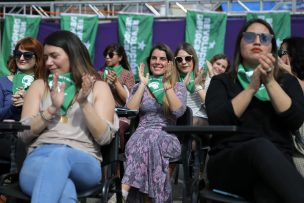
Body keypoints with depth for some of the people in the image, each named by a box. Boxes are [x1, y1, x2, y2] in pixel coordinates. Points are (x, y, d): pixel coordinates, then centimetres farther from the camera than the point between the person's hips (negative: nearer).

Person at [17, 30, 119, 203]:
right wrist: (52, 108, -5)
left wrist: (84, 103, -10)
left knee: (60, 154, -41)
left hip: (84, 163, 0)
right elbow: (23, 134, 9)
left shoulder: (99, 87, 12)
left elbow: (104, 138, 2)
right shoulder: (39, 85, 18)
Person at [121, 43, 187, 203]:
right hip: (142, 135, 1)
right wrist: (143, 85, 0)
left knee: (150, 139, -38)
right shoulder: (139, 87, 16)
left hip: (168, 138, -1)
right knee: (144, 141, -38)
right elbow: (129, 111, -2)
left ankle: (125, 187, -45)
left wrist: (167, 84, -9)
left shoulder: (178, 87, 12)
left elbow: (179, 111, -9)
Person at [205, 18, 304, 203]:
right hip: (229, 163, 1)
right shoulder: (222, 81, 16)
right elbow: (217, 121, -5)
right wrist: (252, 87, -8)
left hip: (277, 162, 0)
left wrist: (270, 82, -7)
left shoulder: (287, 81, 19)